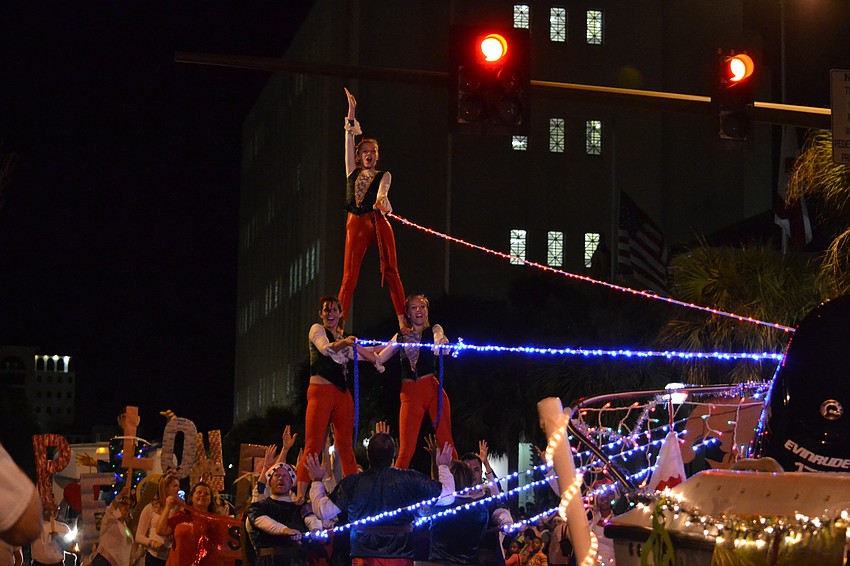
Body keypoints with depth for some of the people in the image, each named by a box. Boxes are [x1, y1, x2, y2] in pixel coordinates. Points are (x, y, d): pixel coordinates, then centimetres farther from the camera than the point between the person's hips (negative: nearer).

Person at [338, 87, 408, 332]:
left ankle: (402, 319, -6)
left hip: (378, 221, -1)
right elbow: (349, 138, 14)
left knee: (391, 271, -5)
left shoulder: (383, 175, 14)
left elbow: (383, 189, -9)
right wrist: (351, 111, 9)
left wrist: (381, 200, -33)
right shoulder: (352, 172, 17)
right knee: (349, 276, -4)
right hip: (356, 224, 1)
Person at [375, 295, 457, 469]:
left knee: (446, 441, -7)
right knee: (405, 449, -4)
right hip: (409, 393, 2)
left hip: (433, 389, -2)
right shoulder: (400, 337, 17)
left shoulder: (434, 330, 10)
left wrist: (441, 342, -38)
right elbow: (379, 359, 13)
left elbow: (438, 338, -13)